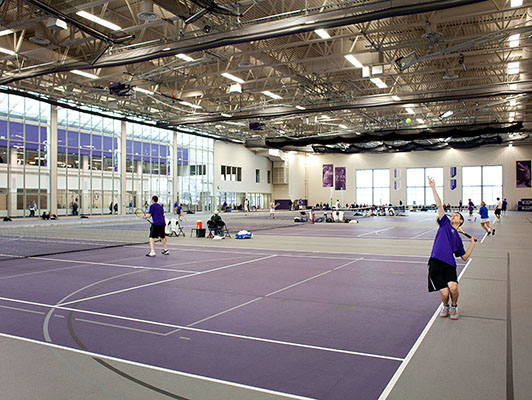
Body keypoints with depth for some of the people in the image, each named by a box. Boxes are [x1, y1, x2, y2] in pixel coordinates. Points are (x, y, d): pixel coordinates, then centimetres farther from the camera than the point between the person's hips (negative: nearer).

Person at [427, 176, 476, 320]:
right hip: (436, 263, -2)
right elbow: (439, 206, 8)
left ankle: (454, 307, 11)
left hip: (449, 265, 2)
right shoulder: (445, 223, 17)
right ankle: (445, 306, 25)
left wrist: (473, 243, 18)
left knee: (453, 288, -22)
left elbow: (465, 256, 23)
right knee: (444, 293, -11)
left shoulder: (458, 238, 23)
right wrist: (433, 188, 0)